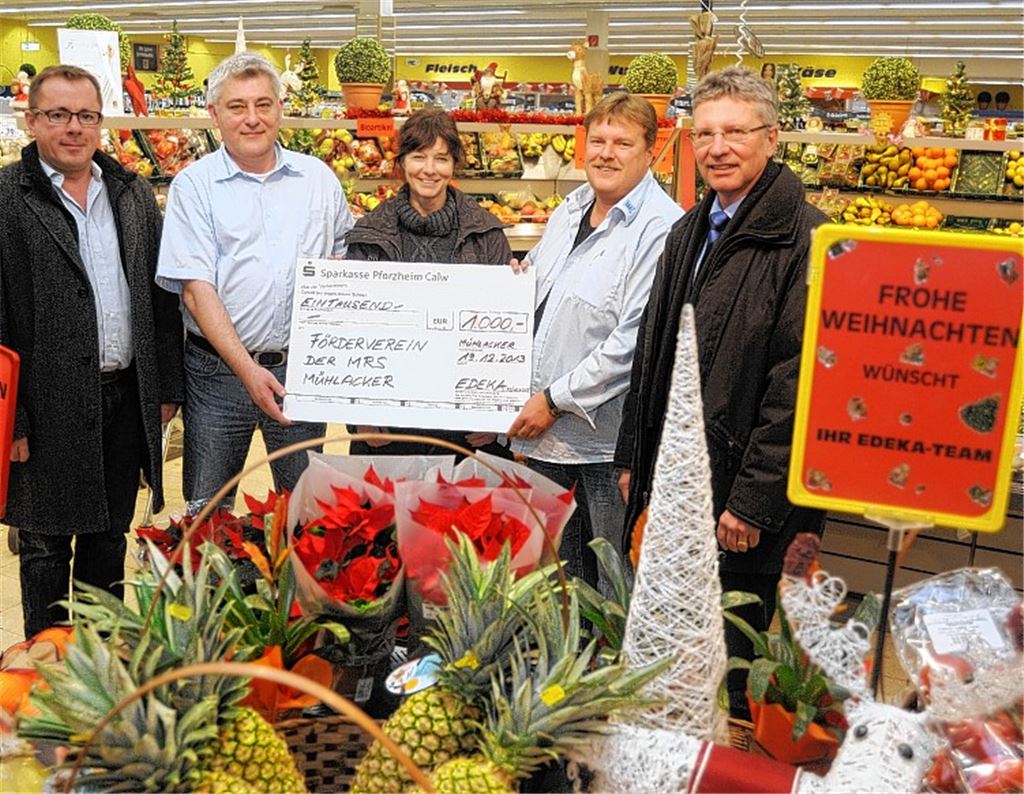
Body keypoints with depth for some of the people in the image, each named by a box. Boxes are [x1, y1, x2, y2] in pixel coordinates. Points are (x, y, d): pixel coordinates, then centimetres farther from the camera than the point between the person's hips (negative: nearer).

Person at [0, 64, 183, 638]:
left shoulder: (133, 193, 8)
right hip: (49, 409, -4)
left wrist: (167, 386, 7)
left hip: (126, 398, 5)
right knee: (46, 546, 10)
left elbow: (161, 294, 10)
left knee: (109, 537, 18)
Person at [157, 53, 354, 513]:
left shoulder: (318, 178, 7)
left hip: (303, 367, 2)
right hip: (219, 370, -2)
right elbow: (196, 289, -8)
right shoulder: (194, 185, -2)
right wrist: (247, 370, -17)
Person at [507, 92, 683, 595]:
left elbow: (635, 341, -22)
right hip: (544, 431, 8)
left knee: (611, 585, 7)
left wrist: (555, 400, -17)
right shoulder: (570, 209, 12)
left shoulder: (662, 228, -15)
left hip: (606, 439, -8)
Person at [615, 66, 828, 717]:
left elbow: (800, 382, -19)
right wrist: (635, 458, 15)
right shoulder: (691, 232, 11)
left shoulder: (805, 239, -14)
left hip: (747, 501, -7)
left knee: (732, 663, 8)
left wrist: (753, 500, -19)